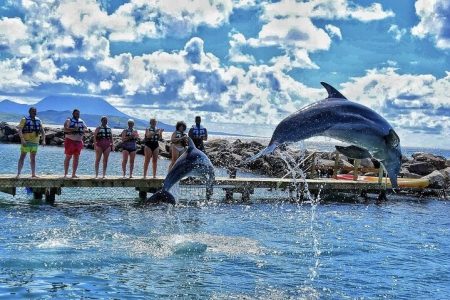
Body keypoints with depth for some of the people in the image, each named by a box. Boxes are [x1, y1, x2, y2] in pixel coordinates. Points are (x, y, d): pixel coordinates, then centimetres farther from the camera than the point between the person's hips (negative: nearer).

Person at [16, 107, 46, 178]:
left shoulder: (38, 121, 12)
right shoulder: (24, 120, -3)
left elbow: (42, 131, 12)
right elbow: (19, 130, -12)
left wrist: (43, 140, -1)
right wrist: (22, 139, -23)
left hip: (35, 142, 5)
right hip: (26, 142, -5)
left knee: (33, 158, 8)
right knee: (22, 157, -4)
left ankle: (33, 174, 10)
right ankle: (18, 174, -6)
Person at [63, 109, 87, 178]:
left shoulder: (82, 122, 14)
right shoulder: (69, 121, -3)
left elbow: (86, 129, 11)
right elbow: (65, 129, -16)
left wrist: (82, 130, -9)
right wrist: (74, 129, -26)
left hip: (79, 141, 6)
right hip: (70, 141, -6)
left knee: (76, 158, 5)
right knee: (68, 157, -4)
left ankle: (74, 174, 10)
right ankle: (65, 174, -2)